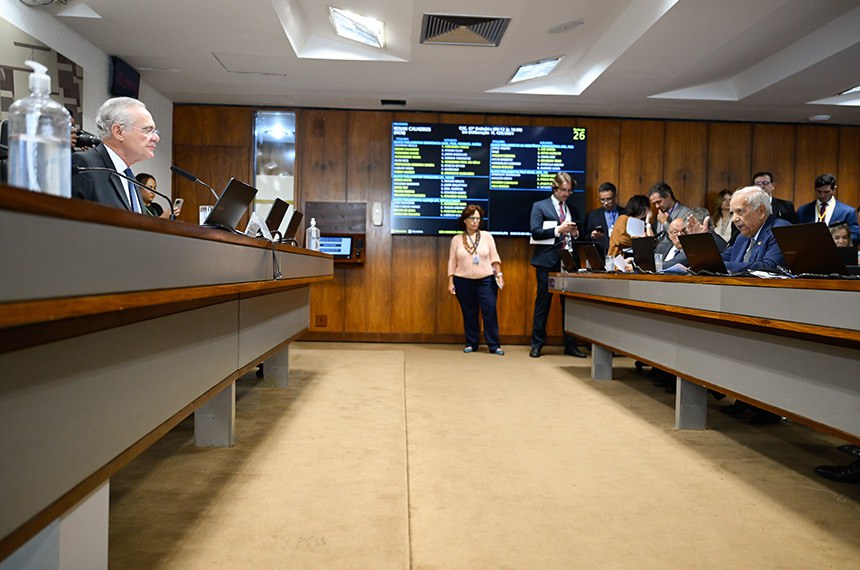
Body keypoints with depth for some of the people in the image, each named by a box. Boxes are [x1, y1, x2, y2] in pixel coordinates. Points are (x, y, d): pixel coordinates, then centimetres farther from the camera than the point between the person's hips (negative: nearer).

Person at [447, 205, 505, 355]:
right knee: (469, 313, 6)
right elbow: (452, 262, 6)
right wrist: (450, 282, 1)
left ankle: (494, 345, 1)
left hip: (486, 280, 0)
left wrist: (499, 274, -5)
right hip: (463, 281, 0)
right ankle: (471, 344, 17)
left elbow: (494, 257, 5)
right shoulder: (456, 239, 6)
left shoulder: (487, 236, 7)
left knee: (490, 311, -6)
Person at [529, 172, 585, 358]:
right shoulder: (540, 206, 4)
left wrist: (575, 233, 0)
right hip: (547, 261, -4)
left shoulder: (573, 210, 18)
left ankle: (570, 345, 11)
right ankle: (537, 345, 8)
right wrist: (558, 229, -15)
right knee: (543, 303, 0)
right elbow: (535, 232, -8)